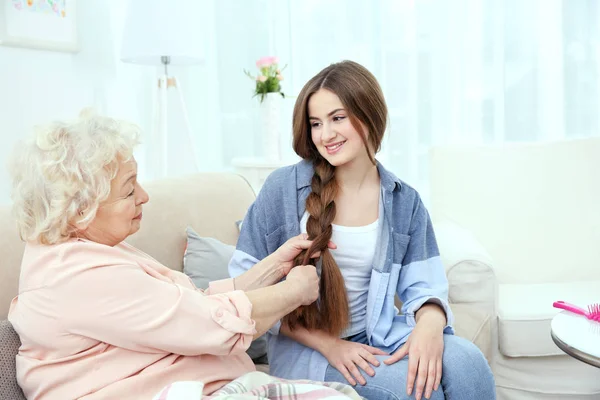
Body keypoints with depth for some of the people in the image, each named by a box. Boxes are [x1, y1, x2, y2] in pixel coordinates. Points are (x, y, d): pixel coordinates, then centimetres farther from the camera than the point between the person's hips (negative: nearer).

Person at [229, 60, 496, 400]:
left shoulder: (404, 201, 2)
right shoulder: (283, 188, -9)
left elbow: (423, 286, 1)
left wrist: (430, 325, -24)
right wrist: (326, 344, -14)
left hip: (377, 335, 4)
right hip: (304, 346, -3)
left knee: (467, 362, -24)